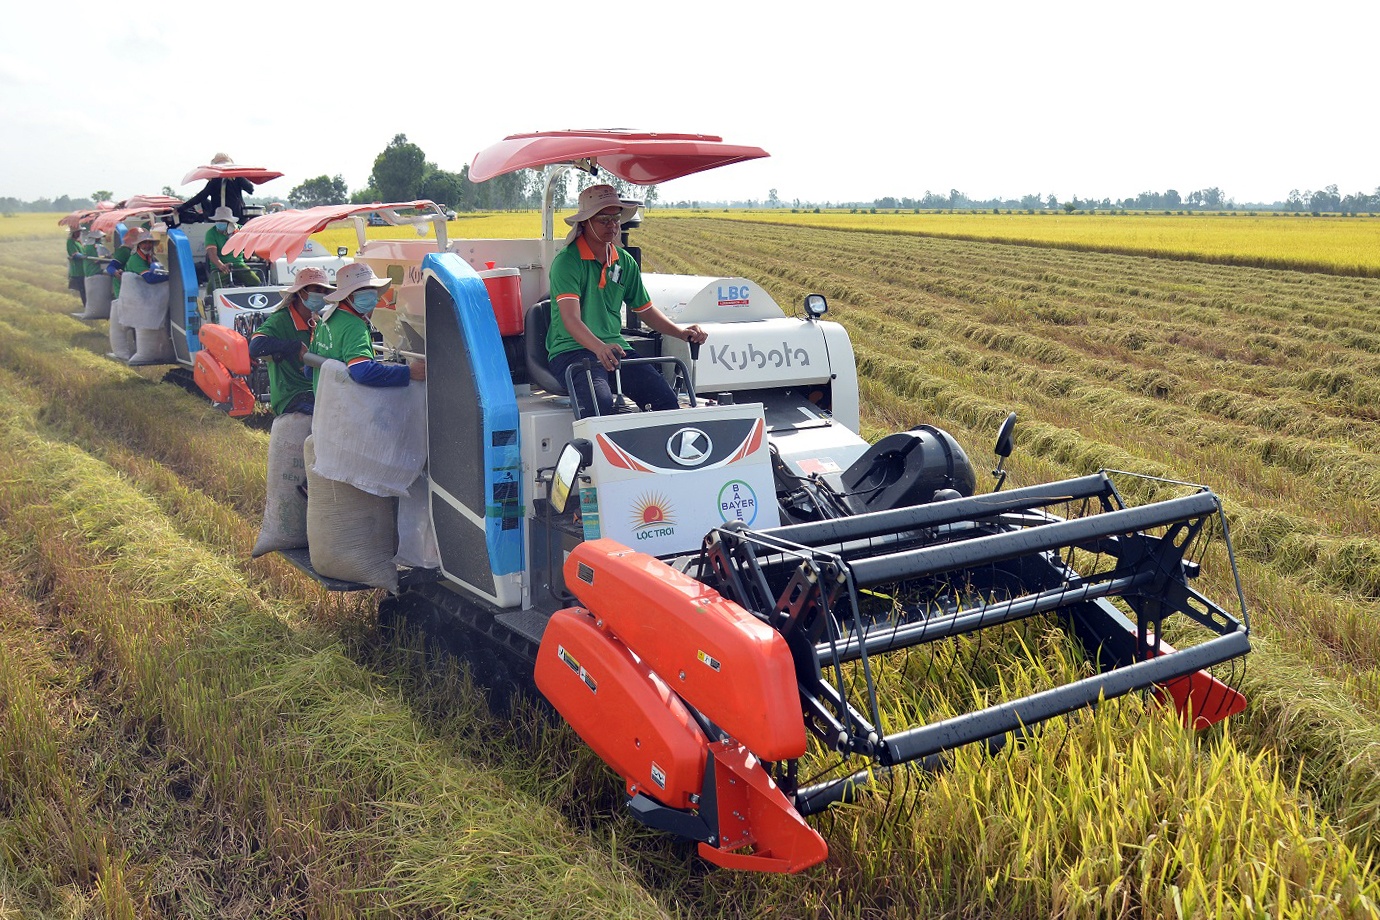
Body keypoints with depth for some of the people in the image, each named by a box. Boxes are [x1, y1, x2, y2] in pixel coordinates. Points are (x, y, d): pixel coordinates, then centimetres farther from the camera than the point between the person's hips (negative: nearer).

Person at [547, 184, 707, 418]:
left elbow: (644, 309, 22)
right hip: (571, 349, -5)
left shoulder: (625, 262, 12)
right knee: (600, 401, -35)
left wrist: (681, 332, 5)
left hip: (615, 347, 6)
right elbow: (571, 319, -21)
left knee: (667, 399, -17)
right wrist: (599, 348, -39)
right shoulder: (566, 261, -9)